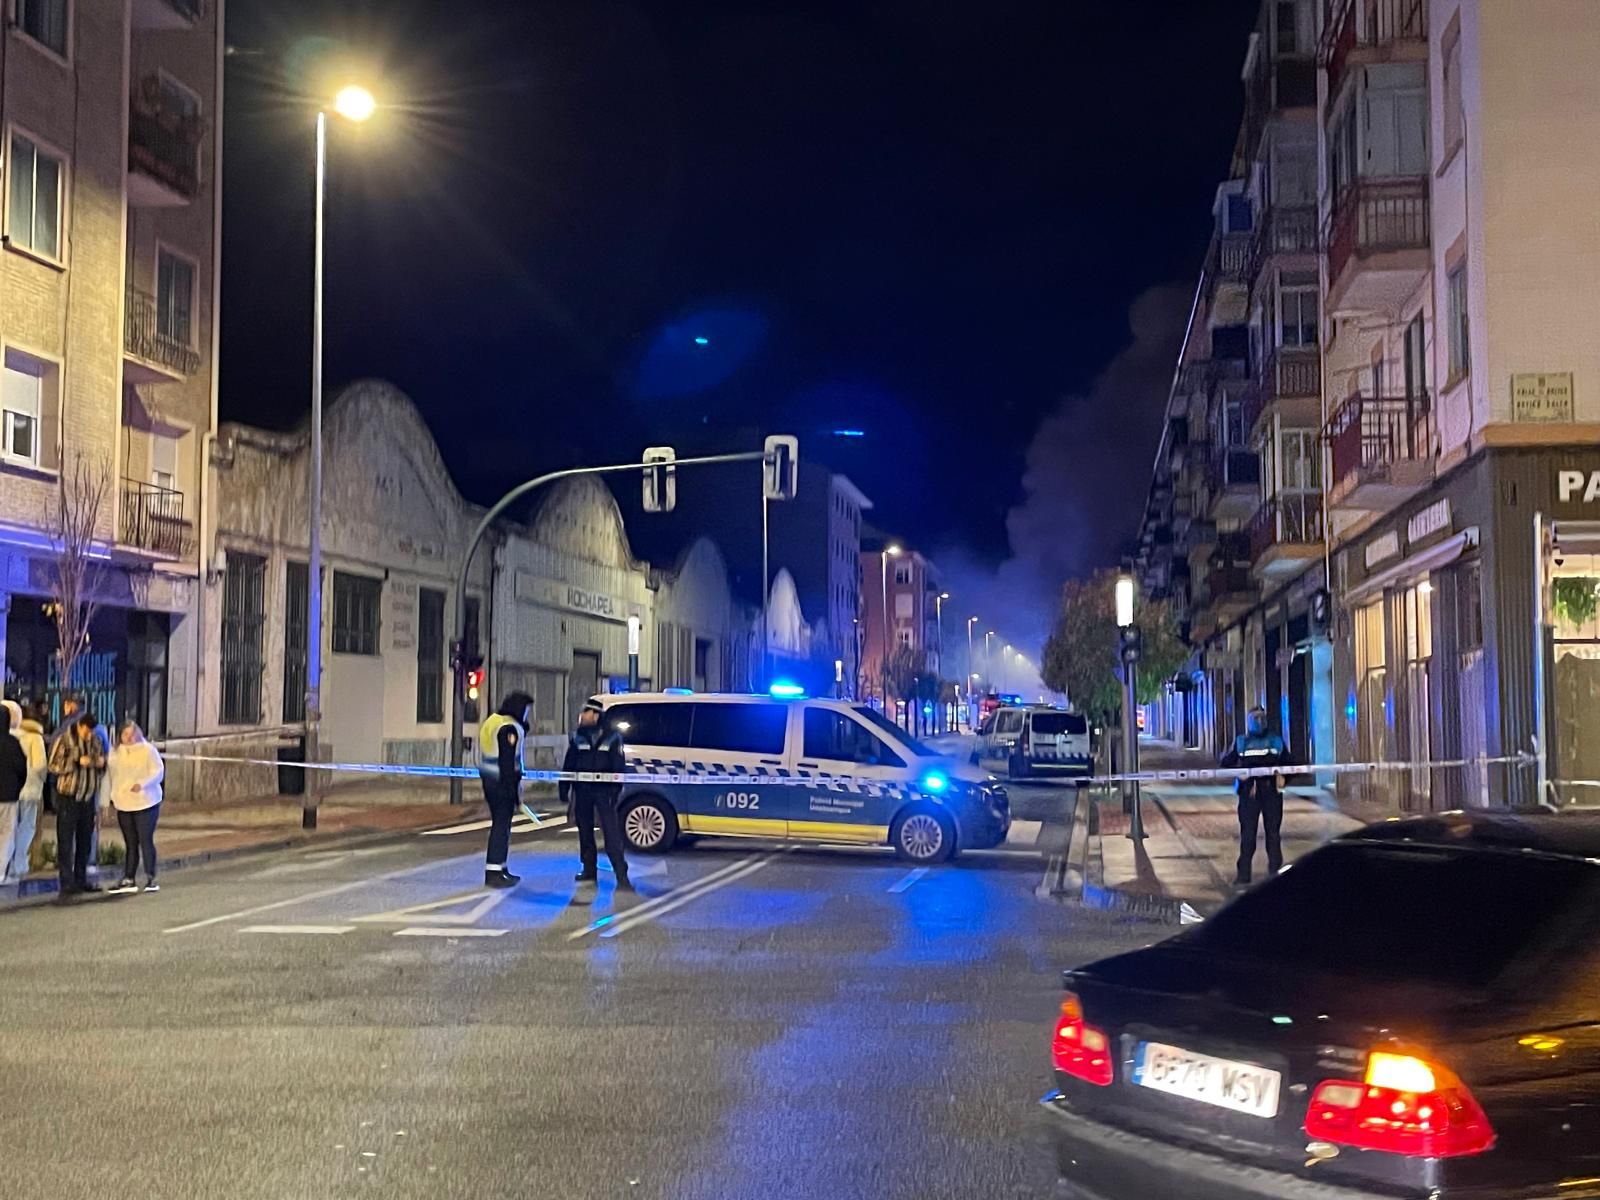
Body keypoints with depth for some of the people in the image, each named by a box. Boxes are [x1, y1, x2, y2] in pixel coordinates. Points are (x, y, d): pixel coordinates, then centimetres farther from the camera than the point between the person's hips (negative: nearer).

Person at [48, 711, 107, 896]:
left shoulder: (96, 741, 8)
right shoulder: (64, 740, -8)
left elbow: (103, 768, 18)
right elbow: (53, 765, -12)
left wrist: (101, 763, -5)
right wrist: (77, 762, -22)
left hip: (88, 797, 5)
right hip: (68, 797, -5)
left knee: (85, 841, 11)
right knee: (66, 841, -4)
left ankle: (81, 880, 19)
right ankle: (66, 883, -2)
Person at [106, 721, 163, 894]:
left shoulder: (148, 750, -3)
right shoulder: (116, 753, 12)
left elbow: (158, 771, -10)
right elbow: (110, 775, 17)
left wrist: (142, 783, -25)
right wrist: (109, 796, 10)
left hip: (146, 803, -4)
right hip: (123, 804, 4)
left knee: (146, 840, -6)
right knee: (130, 843, 8)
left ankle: (150, 878, 1)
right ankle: (129, 880, 11)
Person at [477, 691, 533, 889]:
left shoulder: (490, 723, 15)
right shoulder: (510, 728, -15)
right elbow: (508, 760, -20)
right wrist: (513, 788, -18)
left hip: (489, 781, 10)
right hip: (503, 783, -10)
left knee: (499, 824, 17)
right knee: (502, 826, -6)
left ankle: (498, 868, 25)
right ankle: (494, 872, -6)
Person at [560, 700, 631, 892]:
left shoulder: (611, 737, -1)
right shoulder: (577, 737, 10)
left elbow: (619, 766, -2)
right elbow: (568, 764, 14)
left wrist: (616, 790, -10)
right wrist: (564, 788, 10)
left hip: (603, 789, -5)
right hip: (582, 790, 5)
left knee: (612, 832, -11)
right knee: (584, 831, 12)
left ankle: (621, 876, -14)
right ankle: (589, 869, 25)